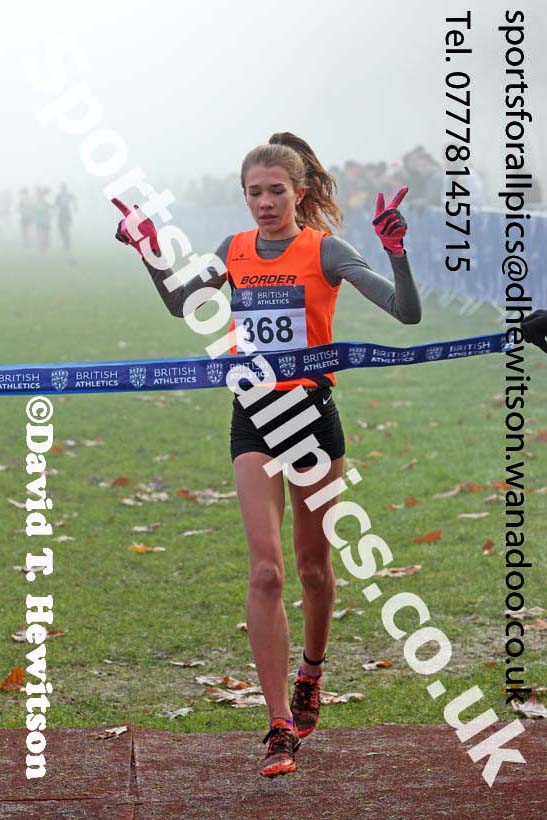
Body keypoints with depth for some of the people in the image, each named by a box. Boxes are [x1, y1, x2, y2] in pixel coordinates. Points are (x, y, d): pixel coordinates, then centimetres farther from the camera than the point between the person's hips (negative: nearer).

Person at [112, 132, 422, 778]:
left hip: (313, 413, -2)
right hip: (253, 420, 2)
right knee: (265, 570, -10)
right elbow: (179, 303, 23)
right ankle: (281, 730, -10)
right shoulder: (234, 252, 4)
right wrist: (151, 255, 8)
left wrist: (397, 255, -31)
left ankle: (311, 673, 42)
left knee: (313, 567, 13)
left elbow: (408, 313, -15)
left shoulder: (323, 250, -8)